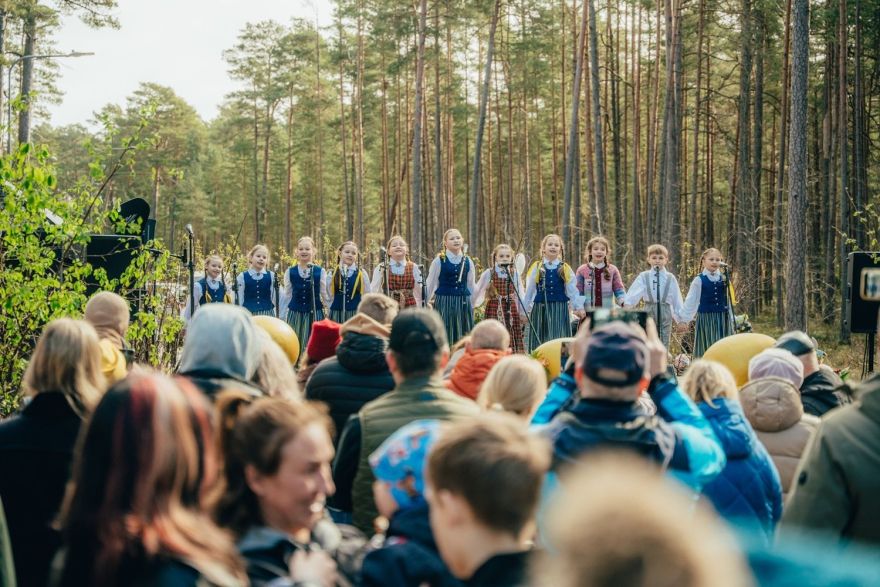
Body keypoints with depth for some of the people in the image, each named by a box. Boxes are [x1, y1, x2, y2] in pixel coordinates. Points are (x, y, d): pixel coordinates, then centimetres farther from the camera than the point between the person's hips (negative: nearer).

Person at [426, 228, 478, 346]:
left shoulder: (468, 262, 6)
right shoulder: (438, 261, -3)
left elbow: (472, 286, 13)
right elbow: (430, 285, 3)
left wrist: (472, 305, 12)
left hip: (463, 304, 3)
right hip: (444, 303, -3)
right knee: (444, 337, 2)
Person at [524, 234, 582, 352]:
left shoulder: (565, 269, 4)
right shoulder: (536, 268, 2)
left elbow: (572, 290, 6)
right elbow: (529, 291, 6)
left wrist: (578, 307, 0)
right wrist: (525, 309, 8)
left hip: (560, 309, 0)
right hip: (540, 308, 0)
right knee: (540, 341, 3)